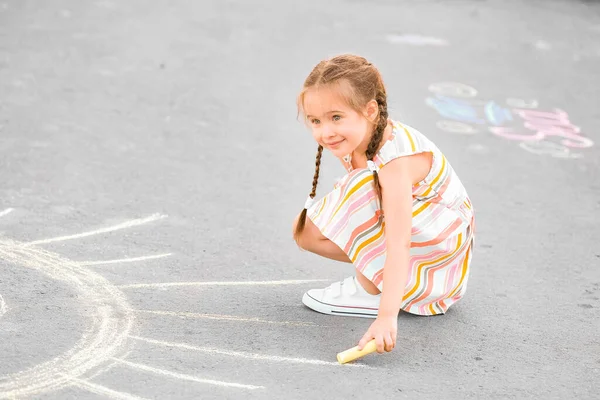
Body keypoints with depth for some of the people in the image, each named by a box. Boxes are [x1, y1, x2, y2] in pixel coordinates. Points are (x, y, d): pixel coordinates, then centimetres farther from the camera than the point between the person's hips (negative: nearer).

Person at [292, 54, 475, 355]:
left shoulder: (396, 160, -35)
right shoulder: (355, 140, -11)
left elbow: (398, 245, -43)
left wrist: (387, 316, -50)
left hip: (443, 237, -8)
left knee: (361, 187, -32)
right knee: (307, 231, -6)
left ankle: (370, 290, -20)